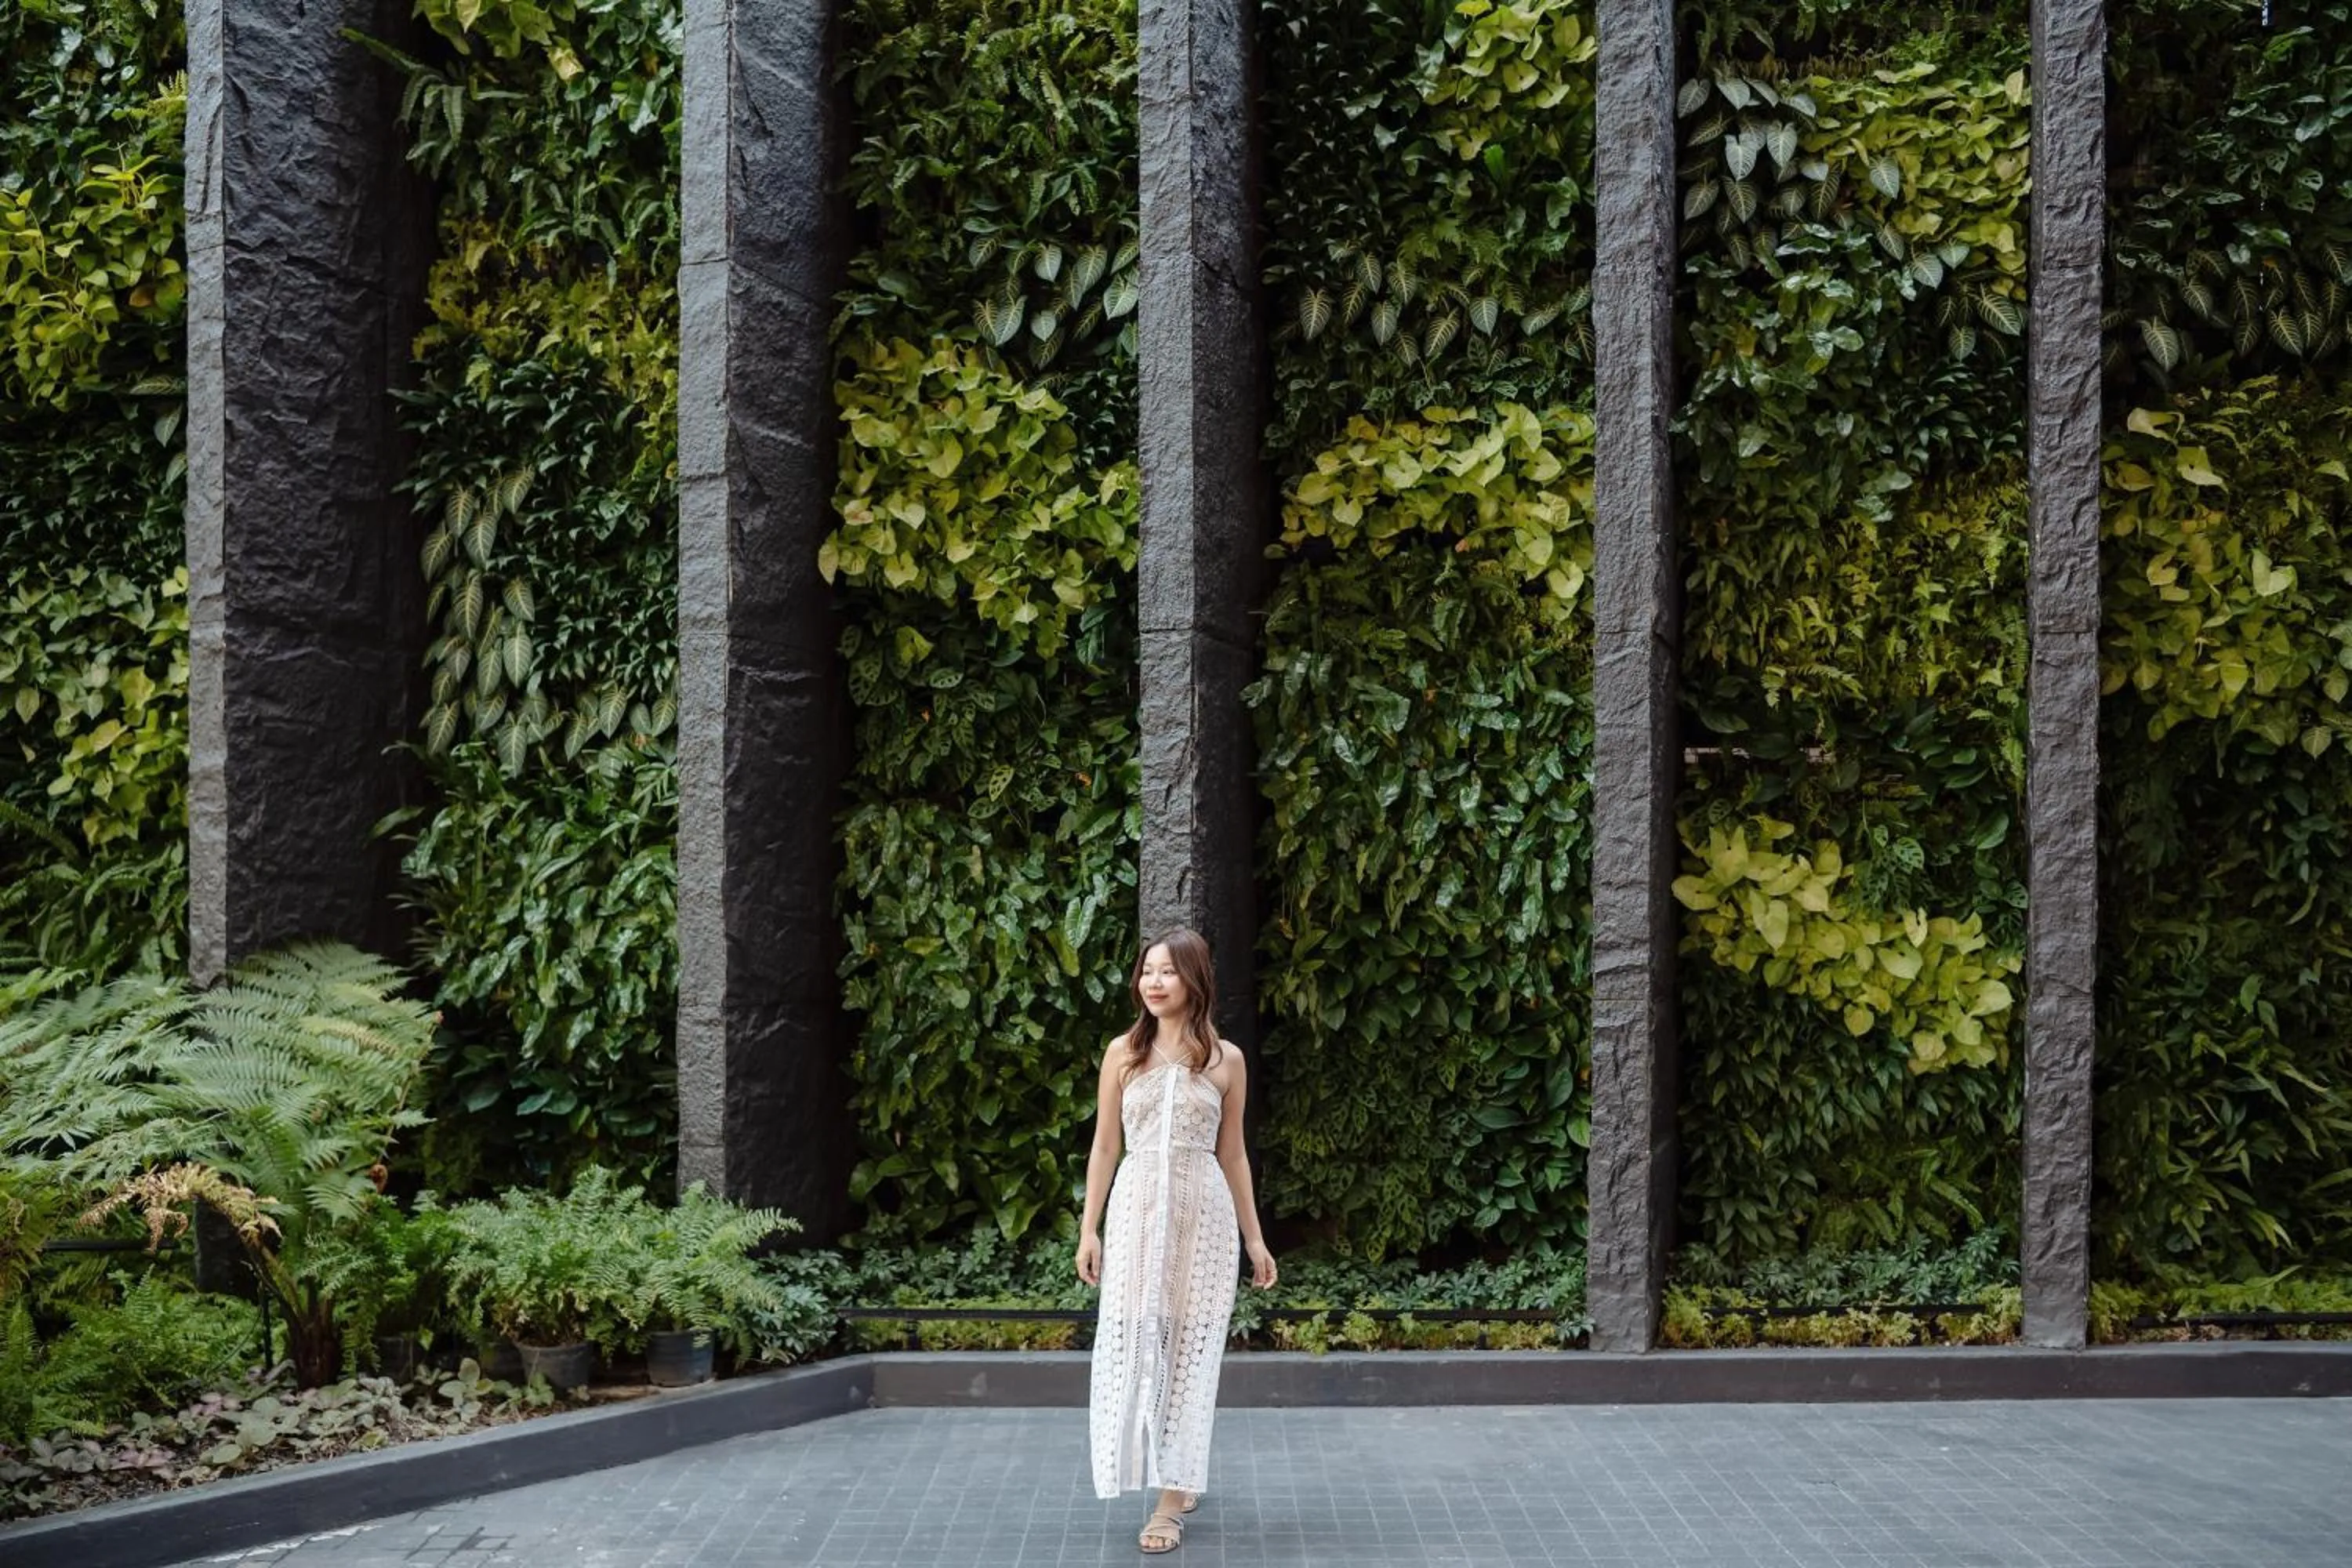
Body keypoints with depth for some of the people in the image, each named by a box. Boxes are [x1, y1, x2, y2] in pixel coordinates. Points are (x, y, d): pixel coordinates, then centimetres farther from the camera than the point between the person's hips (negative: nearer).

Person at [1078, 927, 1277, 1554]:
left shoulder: (1226, 1060, 3)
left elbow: (1232, 1155, 9)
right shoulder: (1123, 1053, 4)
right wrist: (1089, 1229, 2)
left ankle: (1171, 1500, 7)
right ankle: (1175, 1478, 16)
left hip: (1202, 1214, -1)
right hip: (1136, 1210, 1)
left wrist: (1254, 1239, 9)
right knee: (1133, 1344, -2)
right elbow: (1105, 1147, 7)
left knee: (1189, 1348, 1)